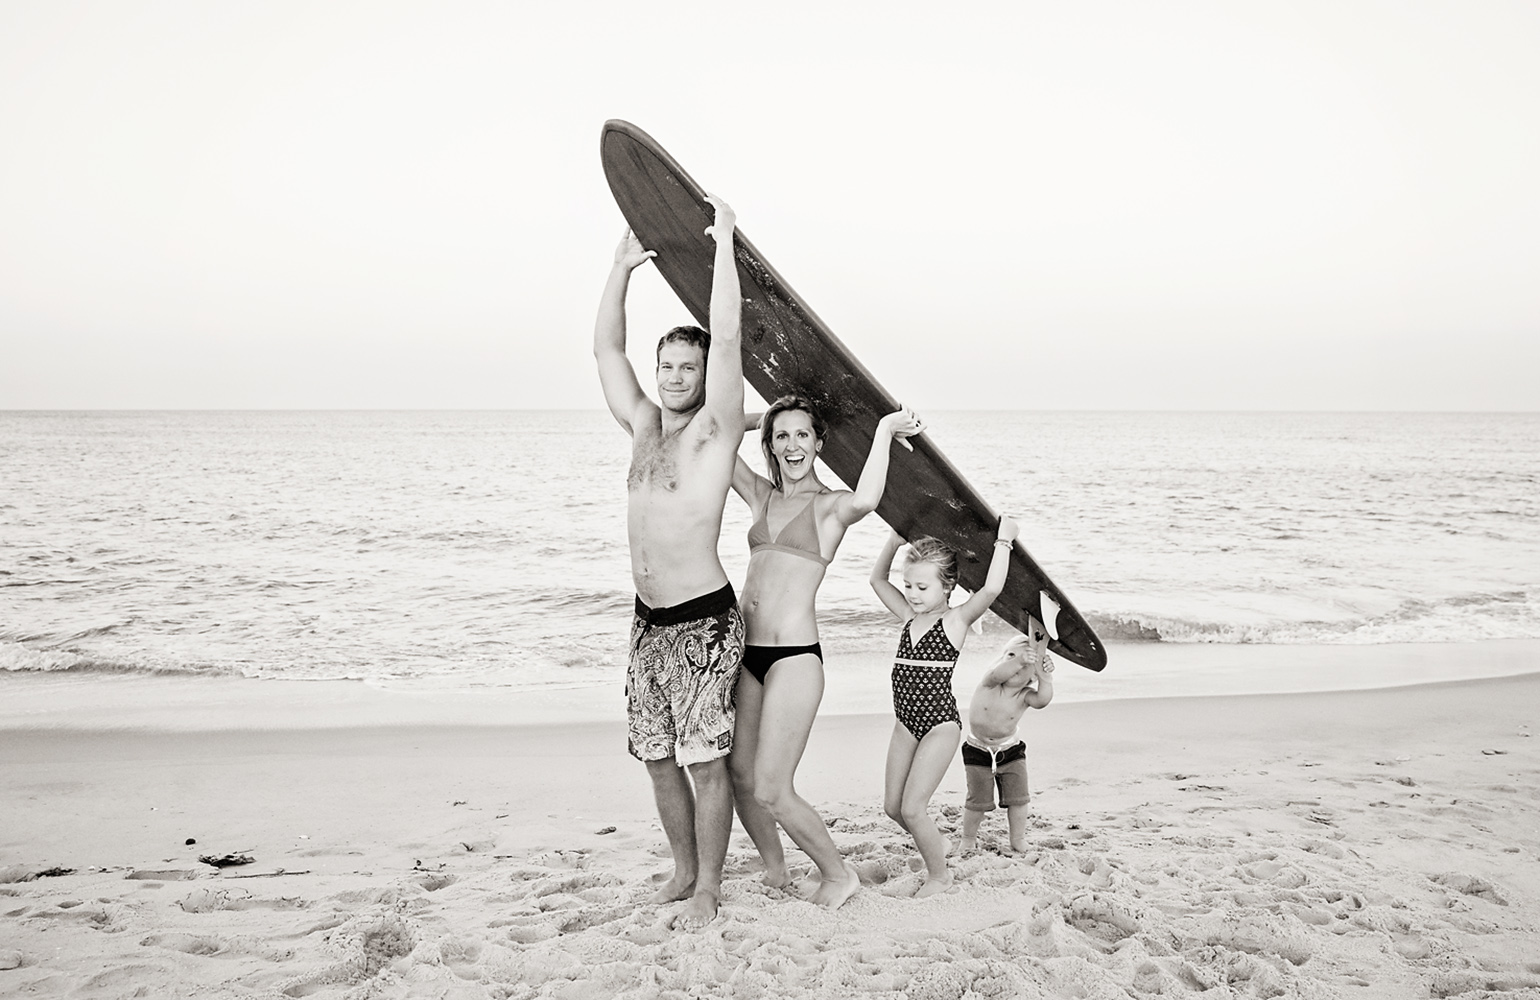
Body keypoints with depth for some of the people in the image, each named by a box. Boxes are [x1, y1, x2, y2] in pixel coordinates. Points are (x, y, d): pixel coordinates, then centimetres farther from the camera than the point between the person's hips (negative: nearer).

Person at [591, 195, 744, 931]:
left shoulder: (715, 430, -6)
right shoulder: (644, 425, 12)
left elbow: (727, 338, -16)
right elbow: (606, 347, 15)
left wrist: (724, 244, -13)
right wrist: (622, 268, 10)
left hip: (704, 621, -7)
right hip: (648, 621, 7)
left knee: (705, 758, -1)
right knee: (658, 756, 13)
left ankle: (708, 886, 12)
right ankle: (684, 868, 29)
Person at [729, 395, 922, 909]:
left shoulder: (830, 504, -1)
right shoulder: (762, 496, 14)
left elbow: (863, 501, -27)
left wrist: (884, 429, -19)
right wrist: (755, 418, 12)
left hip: (794, 656, -6)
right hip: (745, 653, 6)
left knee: (770, 791, -6)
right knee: (738, 776, 11)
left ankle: (838, 875, 15)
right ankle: (775, 872, 33)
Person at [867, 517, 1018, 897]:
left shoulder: (957, 619, -9)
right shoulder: (909, 615, 8)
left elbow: (991, 588, -25)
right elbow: (877, 579, 16)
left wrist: (1003, 541, -16)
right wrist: (895, 540, 6)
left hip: (941, 725, -7)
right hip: (906, 724, 7)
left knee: (912, 808, -10)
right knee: (892, 806, 9)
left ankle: (939, 874, 12)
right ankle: (937, 845, 35)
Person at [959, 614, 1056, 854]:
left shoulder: (1026, 695, -17)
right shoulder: (989, 683, -21)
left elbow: (1042, 700, -40)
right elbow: (997, 675, -46)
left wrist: (1045, 677, -55)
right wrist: (1018, 659, -60)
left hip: (1011, 750, 2)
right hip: (978, 750, -2)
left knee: (1018, 797, 2)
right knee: (979, 800, 1)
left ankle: (1018, 840, 22)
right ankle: (968, 839, 23)